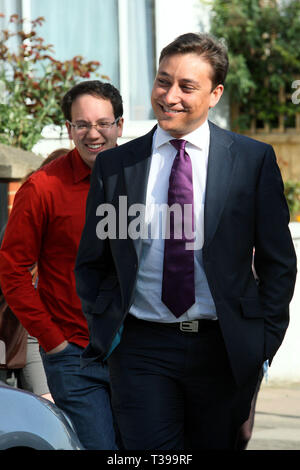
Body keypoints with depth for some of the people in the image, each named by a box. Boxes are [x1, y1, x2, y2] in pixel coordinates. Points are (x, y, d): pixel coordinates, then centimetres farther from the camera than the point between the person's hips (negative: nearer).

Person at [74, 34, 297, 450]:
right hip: (140, 349, 0)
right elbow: (91, 263, 14)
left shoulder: (254, 159, 2)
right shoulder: (114, 165, 6)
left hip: (225, 351, 0)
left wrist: (265, 339, -1)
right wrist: (105, 330, 2)